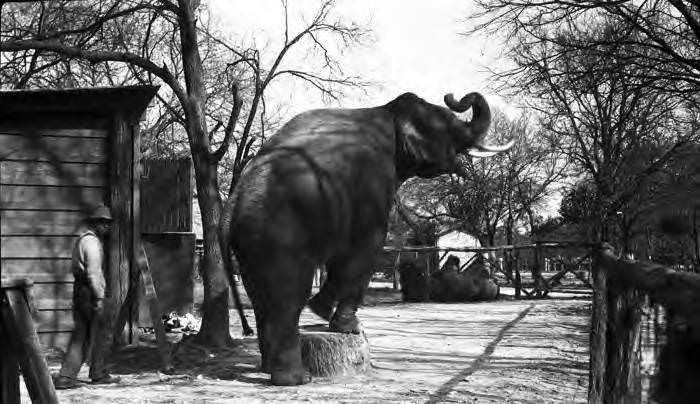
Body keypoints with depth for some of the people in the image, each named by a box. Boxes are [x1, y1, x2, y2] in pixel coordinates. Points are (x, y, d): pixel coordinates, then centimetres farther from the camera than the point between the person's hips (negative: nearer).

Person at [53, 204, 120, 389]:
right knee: (98, 332, 3)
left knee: (81, 334, 9)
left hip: (80, 291, 10)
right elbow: (93, 272, -20)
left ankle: (66, 376, 5)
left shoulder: (83, 238, 19)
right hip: (90, 291, -10)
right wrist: (99, 297, -21)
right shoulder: (91, 241, -14)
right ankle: (98, 374, 14)